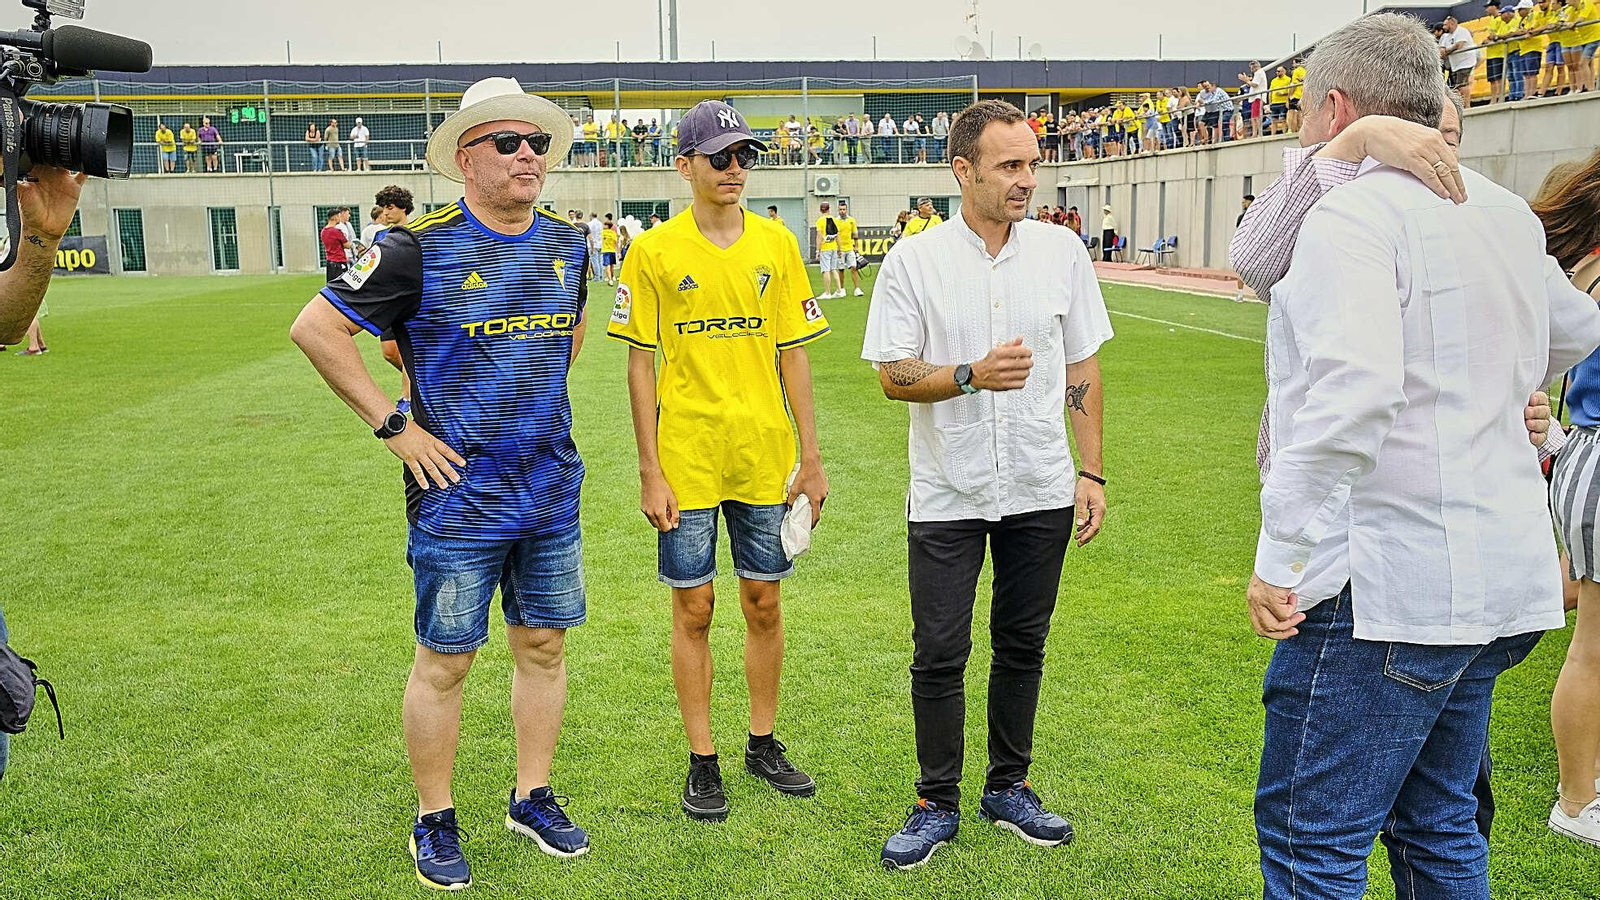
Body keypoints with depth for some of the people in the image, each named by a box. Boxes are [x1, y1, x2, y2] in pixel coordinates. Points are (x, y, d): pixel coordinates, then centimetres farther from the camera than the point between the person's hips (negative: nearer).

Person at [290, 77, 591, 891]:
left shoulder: (567, 246, 5)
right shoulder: (421, 250, -12)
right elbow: (316, 328, -9)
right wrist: (392, 426, -11)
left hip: (552, 488, 5)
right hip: (459, 495, -5)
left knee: (543, 645, 13)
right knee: (444, 660, 5)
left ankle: (533, 798, 31)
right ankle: (434, 821, 23)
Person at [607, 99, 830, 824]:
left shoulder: (777, 244, 5)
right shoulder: (654, 252, -3)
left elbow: (792, 355, 7)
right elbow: (640, 365, -2)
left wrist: (811, 457, 3)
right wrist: (650, 473, -7)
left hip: (766, 461, 3)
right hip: (687, 463, -2)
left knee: (764, 602, 11)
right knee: (693, 609, 5)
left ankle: (764, 744, 29)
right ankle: (702, 761, 20)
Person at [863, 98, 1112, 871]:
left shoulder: (1062, 251, 2)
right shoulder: (914, 261, -5)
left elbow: (1082, 371, 7)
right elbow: (891, 374, -6)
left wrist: (1091, 472, 3)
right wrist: (972, 376, -21)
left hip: (1042, 491, 2)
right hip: (947, 494, -2)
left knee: (1022, 645, 13)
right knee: (939, 653, 3)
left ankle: (1008, 788, 31)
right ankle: (937, 804, 20)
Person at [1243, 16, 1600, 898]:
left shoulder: (1352, 211, -13)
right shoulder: (1504, 212, 14)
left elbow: (1349, 396, -26)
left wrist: (1282, 556, -22)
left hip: (1384, 585, -9)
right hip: (1495, 579, 9)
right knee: (1438, 829, 20)